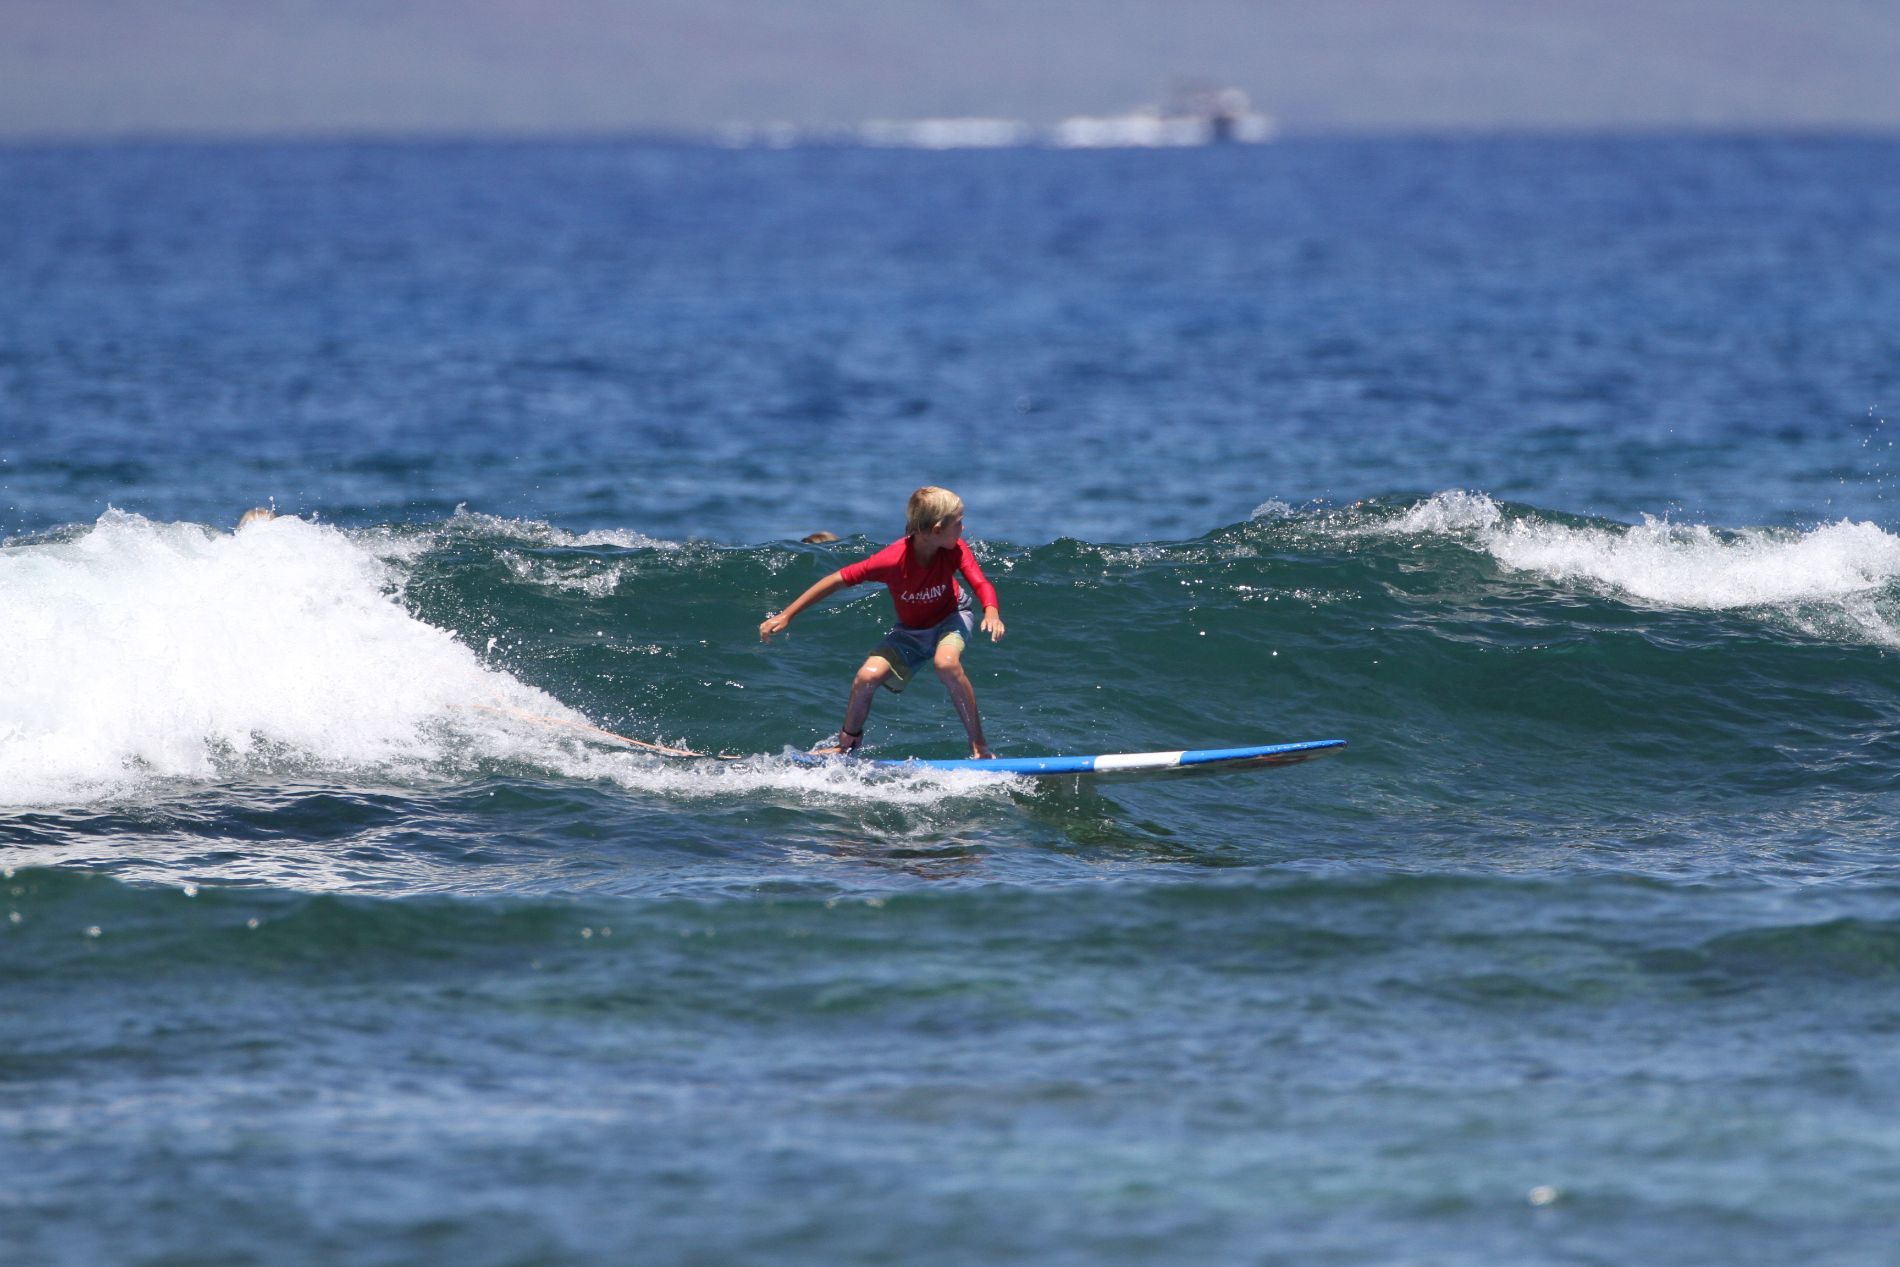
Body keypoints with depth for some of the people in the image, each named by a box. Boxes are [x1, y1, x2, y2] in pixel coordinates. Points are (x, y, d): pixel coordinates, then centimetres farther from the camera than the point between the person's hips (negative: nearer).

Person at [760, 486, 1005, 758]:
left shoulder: (955, 549, -25)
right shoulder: (893, 560, -31)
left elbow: (981, 583, -28)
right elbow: (837, 580, -26)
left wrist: (991, 613, -53)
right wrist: (785, 616, -24)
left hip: (950, 619, -1)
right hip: (910, 631, 1)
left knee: (946, 662, -34)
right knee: (867, 677, -18)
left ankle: (978, 743, -20)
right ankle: (848, 741, 14)